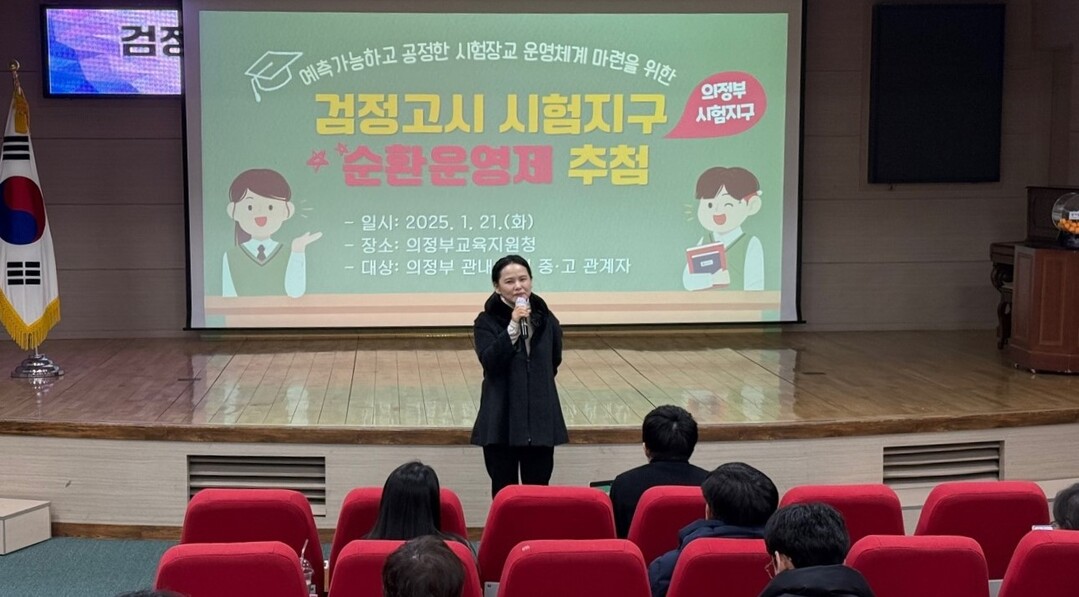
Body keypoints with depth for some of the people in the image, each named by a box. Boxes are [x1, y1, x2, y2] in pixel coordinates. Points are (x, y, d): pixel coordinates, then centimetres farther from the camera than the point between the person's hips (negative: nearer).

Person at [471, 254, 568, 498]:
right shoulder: (487, 322, -5)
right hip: (501, 421, -2)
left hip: (540, 419, 2)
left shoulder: (546, 320, 4)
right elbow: (490, 362, -20)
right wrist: (513, 327, -25)